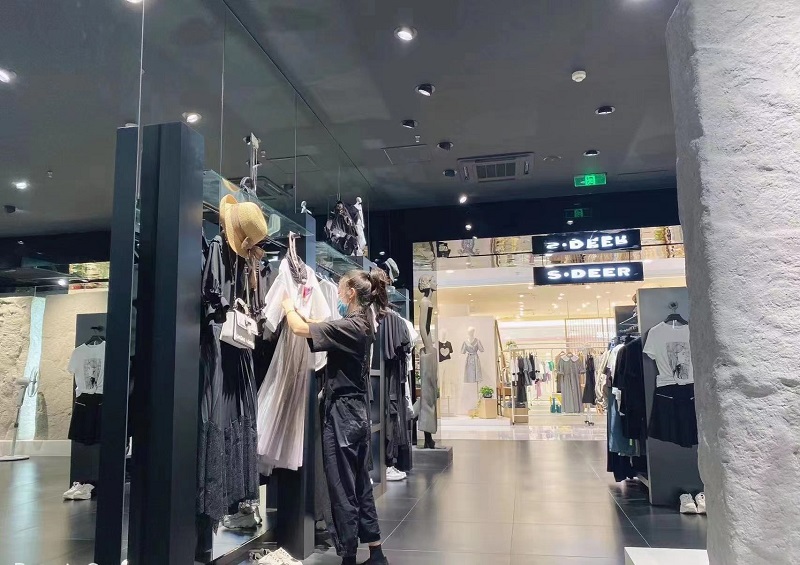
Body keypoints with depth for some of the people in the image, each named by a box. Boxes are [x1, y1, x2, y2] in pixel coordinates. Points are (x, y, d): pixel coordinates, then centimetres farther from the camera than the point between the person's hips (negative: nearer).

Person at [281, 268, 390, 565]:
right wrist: (301, 310, 19)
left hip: (342, 413, -9)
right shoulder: (364, 324, 10)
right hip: (358, 411, 9)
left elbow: (300, 329, -19)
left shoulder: (349, 326, -17)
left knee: (343, 489, 1)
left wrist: (289, 307, 0)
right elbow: (324, 330, 23)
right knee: (360, 485, 15)